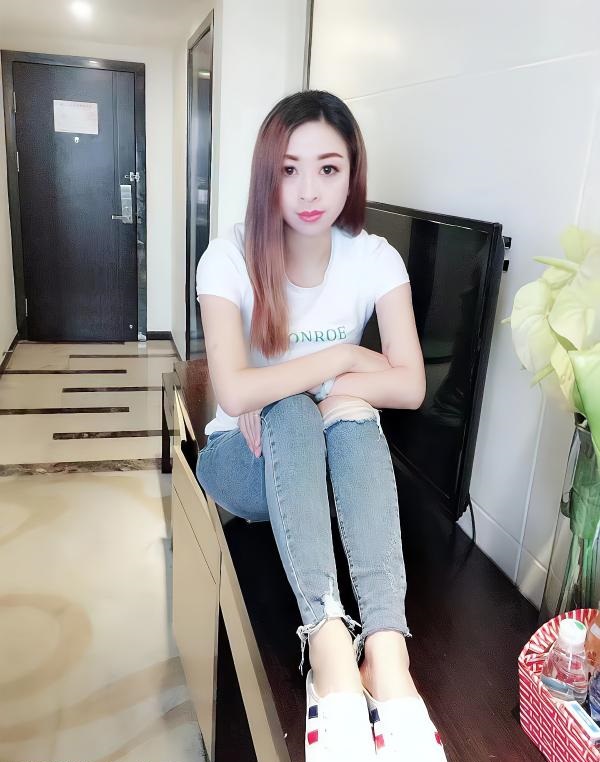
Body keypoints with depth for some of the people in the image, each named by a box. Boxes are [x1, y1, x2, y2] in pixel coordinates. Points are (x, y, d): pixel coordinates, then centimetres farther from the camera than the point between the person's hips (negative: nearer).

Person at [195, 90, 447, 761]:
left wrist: (280, 390, -21)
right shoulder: (230, 258, -15)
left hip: (335, 459, 2)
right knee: (292, 416, -33)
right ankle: (330, 645, -41)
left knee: (349, 409, -32)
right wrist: (343, 359, -20)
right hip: (247, 461, -1)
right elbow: (234, 392, -26)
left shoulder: (374, 259, -8)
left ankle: (387, 652, -40)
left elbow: (410, 386, -16)